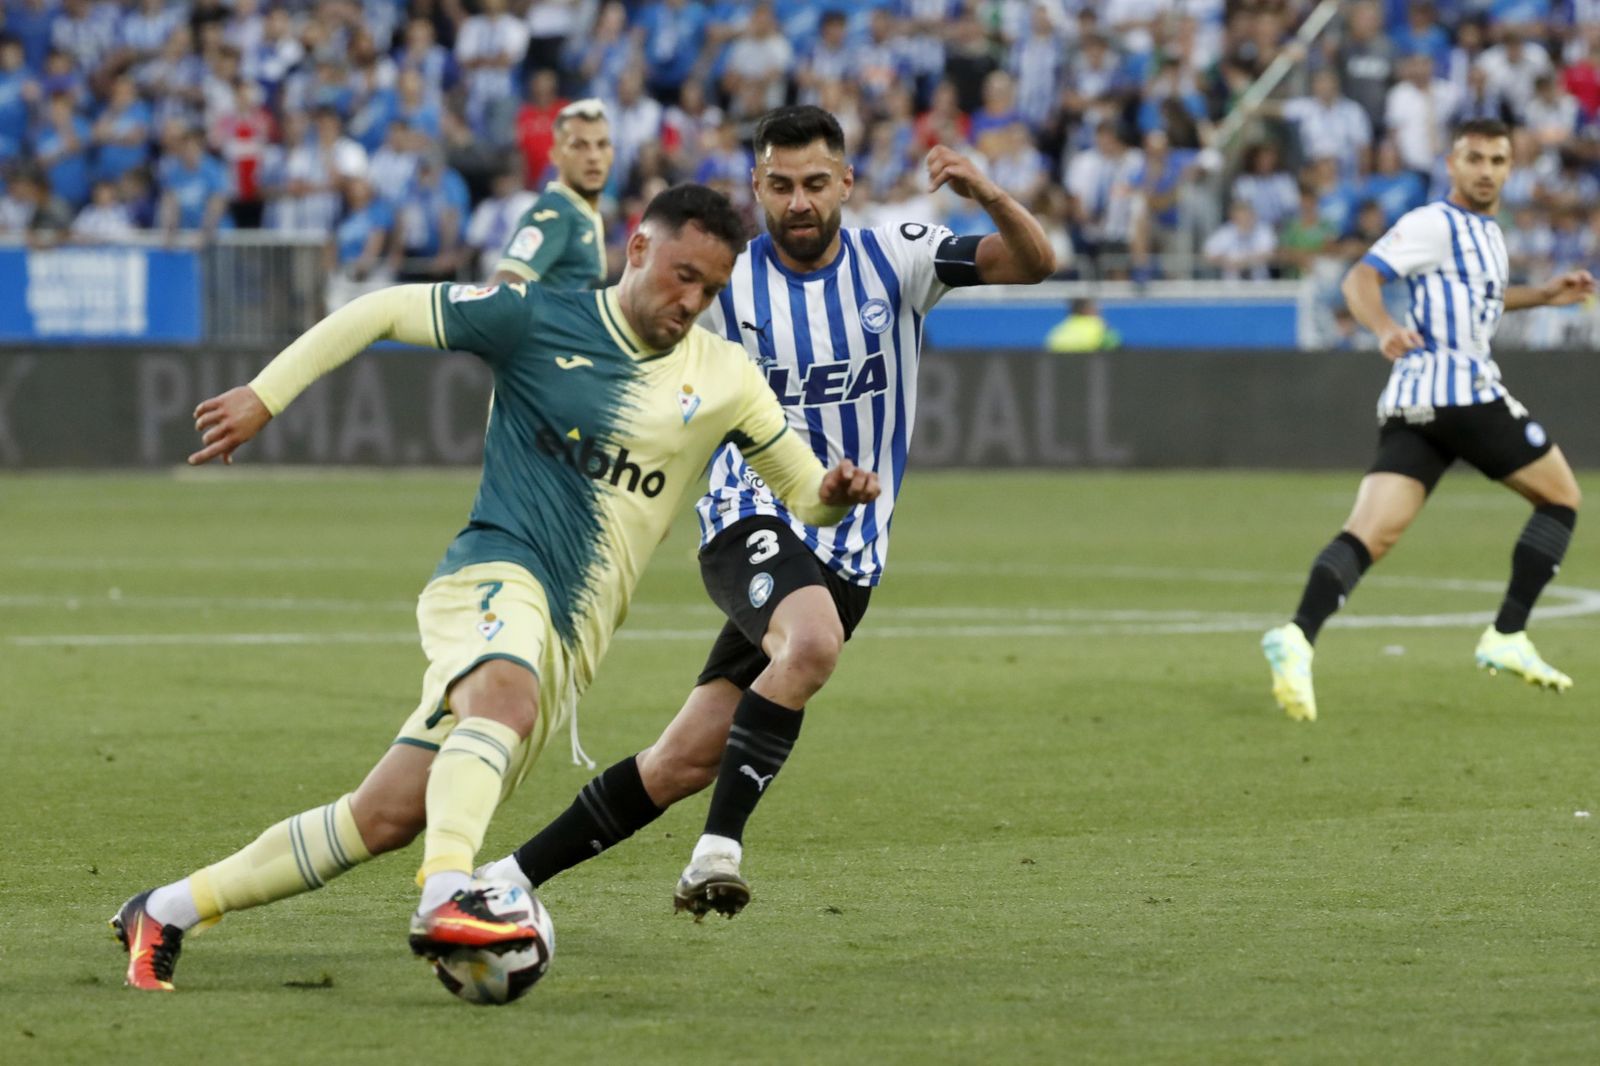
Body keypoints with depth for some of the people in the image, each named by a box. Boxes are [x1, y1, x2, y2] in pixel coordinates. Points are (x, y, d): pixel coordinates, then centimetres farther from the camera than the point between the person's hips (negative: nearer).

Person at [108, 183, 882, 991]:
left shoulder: (723, 377, 9)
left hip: (569, 641, 4)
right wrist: (265, 395, -2)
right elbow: (382, 311, 4)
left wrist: (833, 493, -9)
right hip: (496, 573, -4)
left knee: (388, 816, -2)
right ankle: (447, 900, -57)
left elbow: (800, 488, 16)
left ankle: (165, 912, 7)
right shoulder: (536, 321, -2)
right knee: (506, 693, -40)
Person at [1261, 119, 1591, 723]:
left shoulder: (1487, 233, 25)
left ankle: (1298, 636, -30)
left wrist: (1543, 294, 39)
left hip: (1412, 403, 8)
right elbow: (1361, 279, -13)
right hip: (1460, 391, -8)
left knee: (1370, 534, -8)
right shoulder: (1435, 224, -3)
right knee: (1561, 498, 9)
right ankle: (1507, 638, 5)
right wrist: (1384, 327, -32)